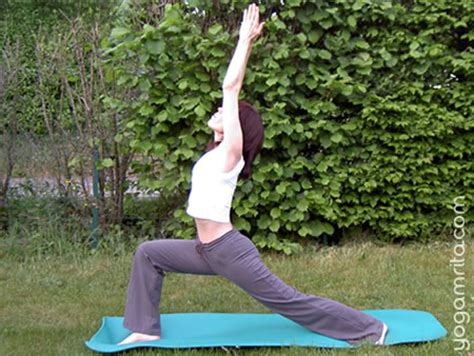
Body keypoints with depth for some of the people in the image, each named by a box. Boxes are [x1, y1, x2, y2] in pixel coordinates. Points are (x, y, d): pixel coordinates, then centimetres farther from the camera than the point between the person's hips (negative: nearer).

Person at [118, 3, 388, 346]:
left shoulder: (230, 152, -11)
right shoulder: (218, 151, 10)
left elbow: (230, 88, -15)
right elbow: (232, 91, 12)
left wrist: (246, 39, -10)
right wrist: (245, 43, 13)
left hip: (228, 250, -9)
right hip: (207, 250, 9)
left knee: (289, 301, -1)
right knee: (148, 254, 12)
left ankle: (370, 328, 11)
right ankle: (146, 329, 17)